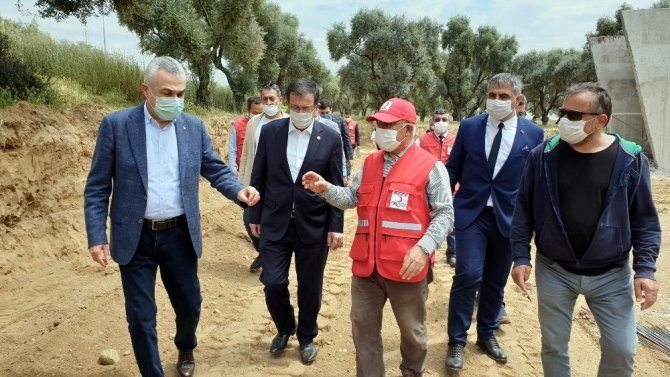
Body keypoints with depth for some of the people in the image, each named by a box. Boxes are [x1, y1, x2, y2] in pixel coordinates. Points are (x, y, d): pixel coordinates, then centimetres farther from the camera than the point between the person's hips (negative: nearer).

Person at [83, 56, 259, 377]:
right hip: (135, 238, -2)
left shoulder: (194, 127, 0)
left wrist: (238, 190, -16)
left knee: (189, 305, 16)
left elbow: (215, 169, 5)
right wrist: (96, 236, -11)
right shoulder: (116, 125, -9)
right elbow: (97, 188, -6)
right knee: (140, 316, 7)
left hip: (179, 234, 3)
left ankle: (186, 348, 48)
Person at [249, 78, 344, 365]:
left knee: (310, 288, 10)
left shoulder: (331, 138, -5)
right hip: (275, 223, 1)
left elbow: (336, 187, -2)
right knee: (273, 283, 1)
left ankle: (306, 337, 35)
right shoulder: (270, 131, -2)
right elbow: (259, 178, 4)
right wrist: (255, 216, 5)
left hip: (314, 226, -1)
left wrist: (336, 227, -5)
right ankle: (284, 328, 31)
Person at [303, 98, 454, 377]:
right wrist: (326, 188, -7)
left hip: (407, 266, -4)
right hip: (367, 263, 5)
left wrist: (424, 248, -22)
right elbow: (352, 198, 11)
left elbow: (444, 214, -9)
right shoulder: (370, 163, 11)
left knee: (412, 329, 16)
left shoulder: (430, 166, -7)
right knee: (364, 326, 14)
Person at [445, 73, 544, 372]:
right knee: (468, 275, -10)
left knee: (496, 281, 13)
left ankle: (487, 335, 34)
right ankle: (457, 340, 8)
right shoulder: (469, 126, -1)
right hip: (471, 213, -1)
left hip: (509, 218, 2)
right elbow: (453, 168, 5)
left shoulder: (533, 133, -1)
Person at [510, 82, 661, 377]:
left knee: (621, 349, 6)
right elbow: (523, 211, -1)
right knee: (553, 346, 12)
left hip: (611, 275, 0)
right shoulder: (543, 156, -7)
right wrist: (521, 257, -5)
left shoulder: (630, 159, -7)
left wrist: (645, 269, -8)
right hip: (553, 271, 0)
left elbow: (645, 220, -1)